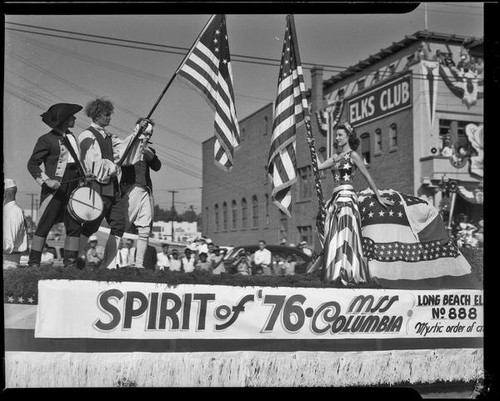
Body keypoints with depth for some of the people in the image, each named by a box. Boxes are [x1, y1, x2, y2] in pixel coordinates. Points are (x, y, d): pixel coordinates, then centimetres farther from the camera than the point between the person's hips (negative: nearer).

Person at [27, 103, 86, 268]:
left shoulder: (71, 137, 16)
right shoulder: (46, 139, -6)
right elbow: (32, 164, -7)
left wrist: (84, 177, 12)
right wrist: (47, 180, -19)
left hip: (73, 187, 7)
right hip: (55, 187, -7)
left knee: (75, 226, 3)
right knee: (44, 225, -4)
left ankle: (70, 262, 9)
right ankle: (33, 263, 2)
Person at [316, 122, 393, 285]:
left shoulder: (352, 155, -2)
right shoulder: (336, 157, 18)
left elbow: (368, 177, 0)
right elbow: (319, 166, 12)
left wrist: (379, 197, 2)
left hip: (347, 197, -7)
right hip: (336, 198, 7)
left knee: (346, 235, -10)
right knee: (334, 237, 4)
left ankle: (350, 275, -8)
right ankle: (339, 274, 7)